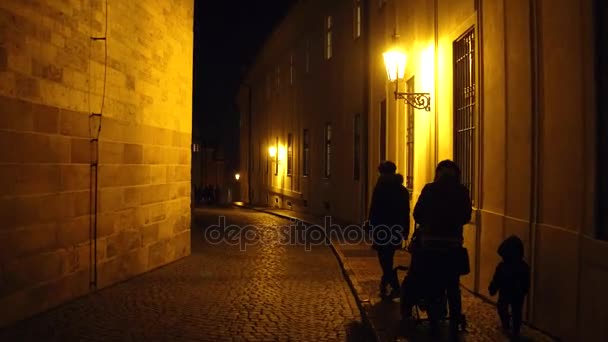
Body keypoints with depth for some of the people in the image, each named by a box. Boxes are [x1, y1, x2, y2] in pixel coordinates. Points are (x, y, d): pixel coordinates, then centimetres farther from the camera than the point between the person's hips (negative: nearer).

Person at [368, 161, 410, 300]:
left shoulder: (380, 188, -9)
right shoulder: (402, 190, 8)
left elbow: (373, 210, -11)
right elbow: (406, 212, 11)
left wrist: (371, 228, -5)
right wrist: (405, 231, 15)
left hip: (382, 229, -6)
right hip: (396, 230, 6)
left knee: (385, 259, -1)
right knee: (388, 258, 18)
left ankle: (396, 288, -10)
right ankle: (384, 286, 27)